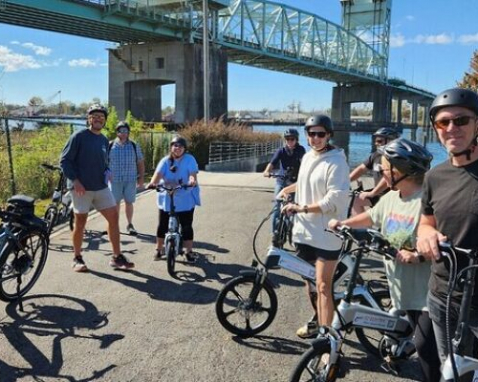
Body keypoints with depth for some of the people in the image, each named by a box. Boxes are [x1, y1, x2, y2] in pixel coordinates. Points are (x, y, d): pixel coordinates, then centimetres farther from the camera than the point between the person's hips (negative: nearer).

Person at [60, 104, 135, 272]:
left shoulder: (104, 140, 12)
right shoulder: (79, 136, -7)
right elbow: (64, 160, -8)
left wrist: (107, 172, 3)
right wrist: (75, 180, -18)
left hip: (101, 187, 6)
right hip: (81, 188, -5)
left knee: (113, 217, -1)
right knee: (80, 222, 3)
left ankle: (117, 257, 7)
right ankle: (77, 259, 20)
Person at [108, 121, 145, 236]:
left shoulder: (134, 146, 4)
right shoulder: (110, 146, 1)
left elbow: (140, 163, 7)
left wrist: (141, 179, 3)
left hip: (130, 180, 1)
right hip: (115, 179, -1)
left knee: (129, 202, 7)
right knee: (115, 203, 6)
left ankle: (130, 224, 22)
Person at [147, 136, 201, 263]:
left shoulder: (189, 159, -6)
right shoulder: (165, 161, -1)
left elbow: (193, 174, -20)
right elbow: (158, 174, -16)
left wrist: (193, 181, -43)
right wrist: (153, 182, -37)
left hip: (186, 199, -2)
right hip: (166, 199, 2)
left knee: (186, 226, 1)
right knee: (163, 225, 9)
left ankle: (189, 251, 15)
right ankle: (159, 249, 27)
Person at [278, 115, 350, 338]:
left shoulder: (336, 162, -14)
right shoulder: (307, 157, 9)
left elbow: (334, 200, -21)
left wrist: (301, 208, -21)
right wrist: (288, 188, 27)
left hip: (325, 235, -8)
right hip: (305, 231, 8)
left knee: (323, 287, -7)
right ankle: (318, 321, 39)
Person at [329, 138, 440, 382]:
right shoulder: (390, 198, 5)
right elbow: (371, 217, 23)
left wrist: (419, 255, -33)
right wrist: (342, 223, 17)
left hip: (428, 290, -8)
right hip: (403, 287, 8)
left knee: (425, 346, -1)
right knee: (422, 343, 22)